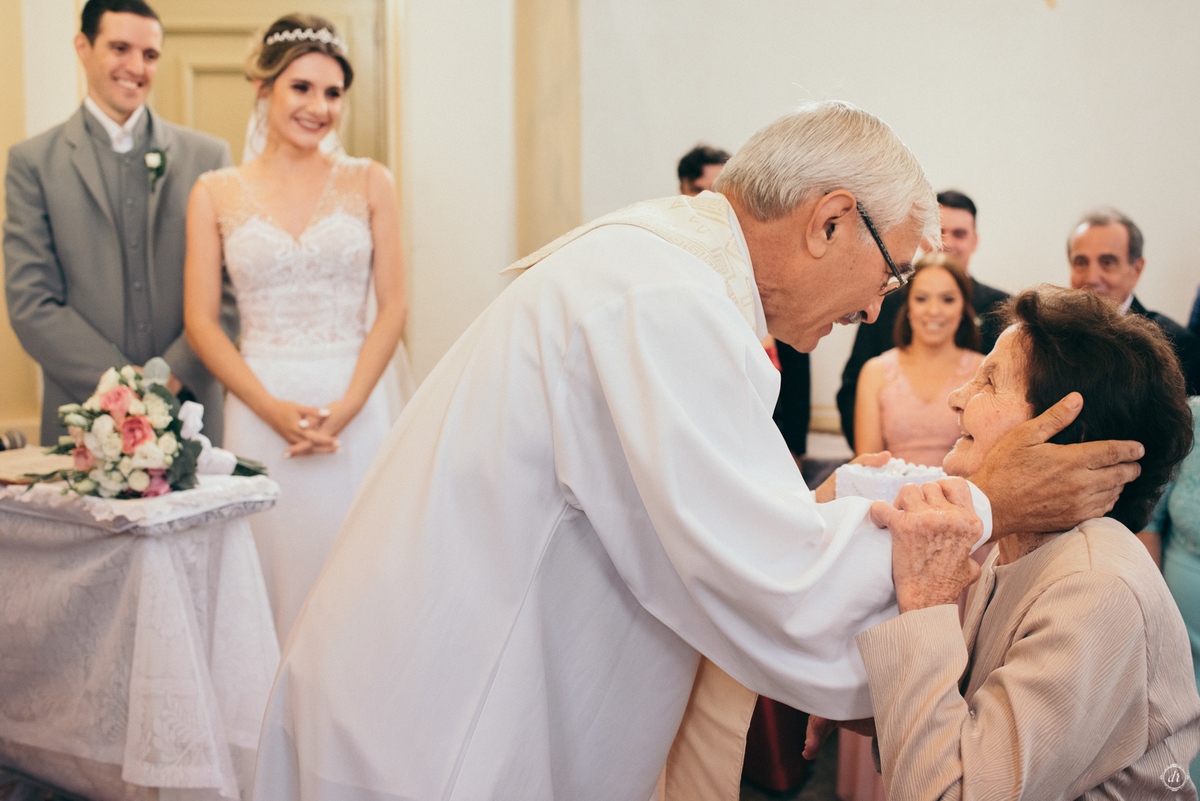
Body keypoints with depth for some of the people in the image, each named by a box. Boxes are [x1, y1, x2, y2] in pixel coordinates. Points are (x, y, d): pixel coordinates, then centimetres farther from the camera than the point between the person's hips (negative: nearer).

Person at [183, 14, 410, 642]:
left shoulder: (368, 183, 4)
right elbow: (201, 322, 1)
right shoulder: (216, 193, 4)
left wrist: (345, 408, -11)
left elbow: (393, 307, 0)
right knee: (273, 564, 6)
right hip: (259, 407, 0)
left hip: (355, 405, 0)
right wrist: (272, 408, -11)